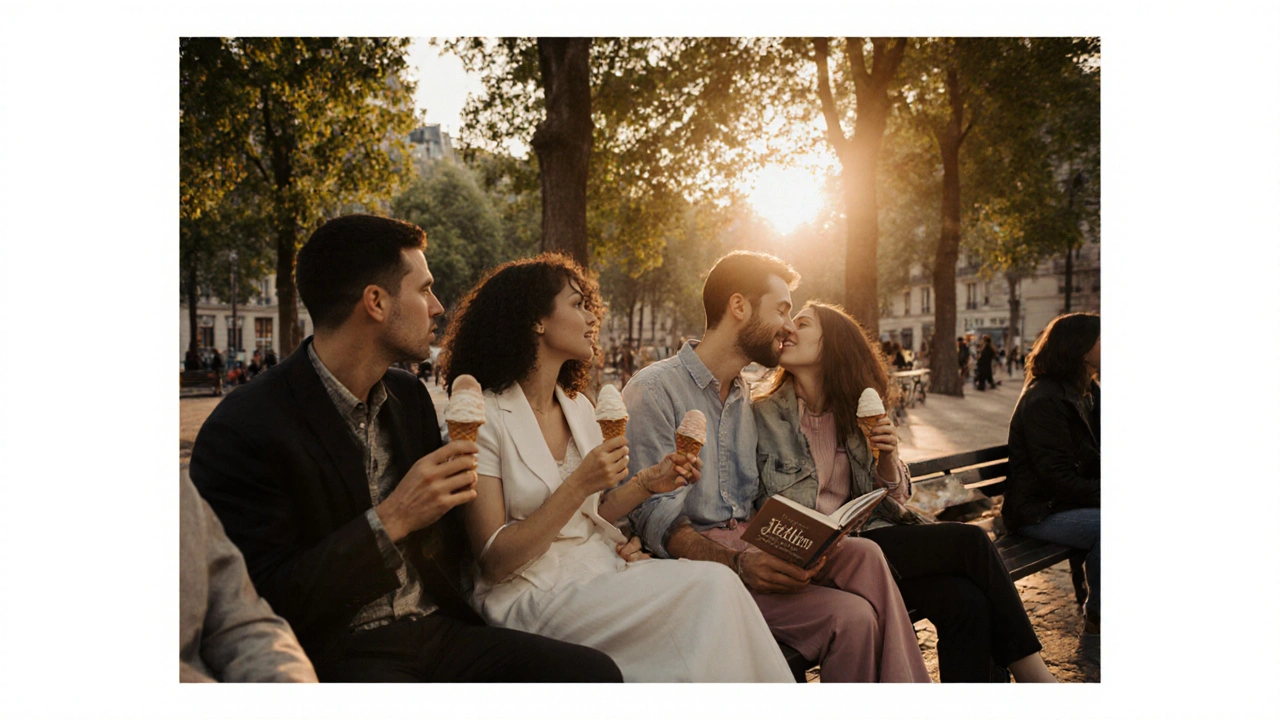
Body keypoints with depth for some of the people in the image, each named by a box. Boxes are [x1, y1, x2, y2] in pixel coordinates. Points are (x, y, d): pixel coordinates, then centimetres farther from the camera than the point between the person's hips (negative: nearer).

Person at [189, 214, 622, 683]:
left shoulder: (409, 395, 11)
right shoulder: (242, 431, -13)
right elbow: (267, 605, -17)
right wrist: (390, 520, -21)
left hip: (437, 633, 7)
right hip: (334, 656, -7)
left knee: (595, 672, -15)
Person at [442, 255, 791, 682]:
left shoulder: (578, 406, 13)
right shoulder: (483, 417, -10)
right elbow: (494, 562, -14)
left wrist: (647, 483, 3)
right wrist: (579, 485, -21)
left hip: (601, 568, 7)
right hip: (530, 595, -7)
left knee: (714, 590, -23)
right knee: (713, 587, -24)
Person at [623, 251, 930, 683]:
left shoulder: (745, 395, 20)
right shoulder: (654, 390, -6)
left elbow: (753, 504, 14)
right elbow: (655, 517, -13)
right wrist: (737, 564, -28)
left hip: (747, 545, 7)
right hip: (694, 561, -7)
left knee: (864, 554, -22)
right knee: (850, 616, -25)